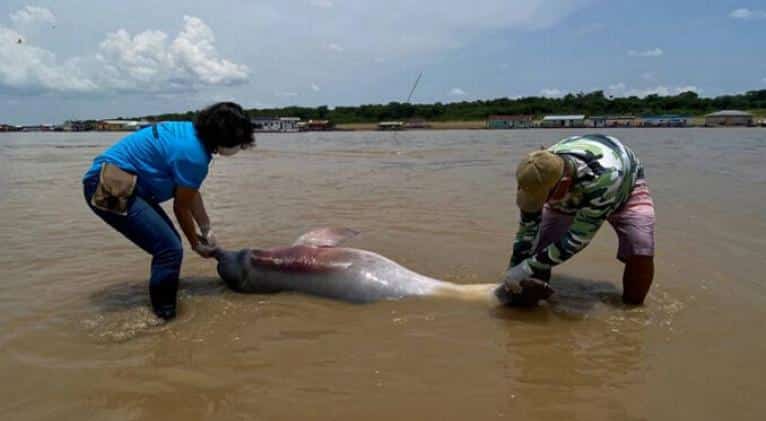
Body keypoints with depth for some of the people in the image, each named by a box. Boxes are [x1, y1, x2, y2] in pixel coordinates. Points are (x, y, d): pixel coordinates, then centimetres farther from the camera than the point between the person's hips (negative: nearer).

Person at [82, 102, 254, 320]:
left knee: (168, 242, 16)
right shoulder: (193, 154, -23)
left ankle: (162, 308, 31)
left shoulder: (192, 133, 6)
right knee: (170, 248, -15)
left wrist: (206, 230, 18)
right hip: (109, 189, -11)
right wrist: (196, 244, 5)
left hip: (119, 183, 11)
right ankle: (163, 316, -3)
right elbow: (181, 207, -10)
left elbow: (192, 193, 14)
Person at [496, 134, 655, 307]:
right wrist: (513, 270, -13)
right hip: (575, 191, 3)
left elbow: (577, 238, -41)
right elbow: (528, 228, -18)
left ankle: (632, 305, 2)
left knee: (640, 249, -24)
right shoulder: (542, 175, -33)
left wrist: (528, 268, -37)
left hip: (627, 184, -3)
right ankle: (533, 298, 11)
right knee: (541, 243, -12)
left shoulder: (602, 176, -48)